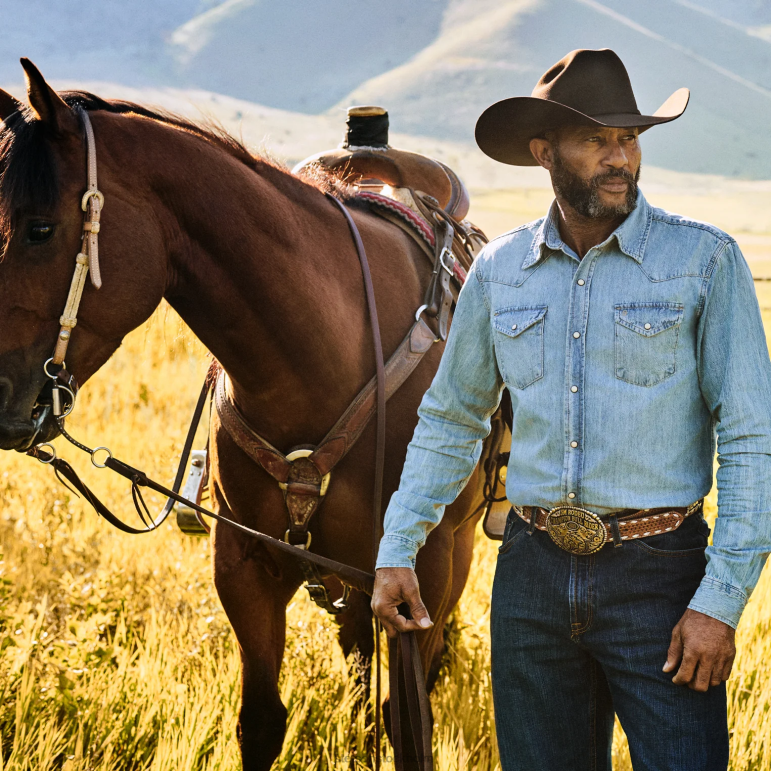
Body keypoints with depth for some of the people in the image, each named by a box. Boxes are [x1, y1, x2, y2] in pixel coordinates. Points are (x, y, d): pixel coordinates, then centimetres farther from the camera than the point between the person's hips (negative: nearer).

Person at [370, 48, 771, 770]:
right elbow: (450, 420, 17)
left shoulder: (703, 259, -5)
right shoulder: (499, 269, 6)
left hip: (657, 575, -3)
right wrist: (396, 550, 9)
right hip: (532, 575, 3)